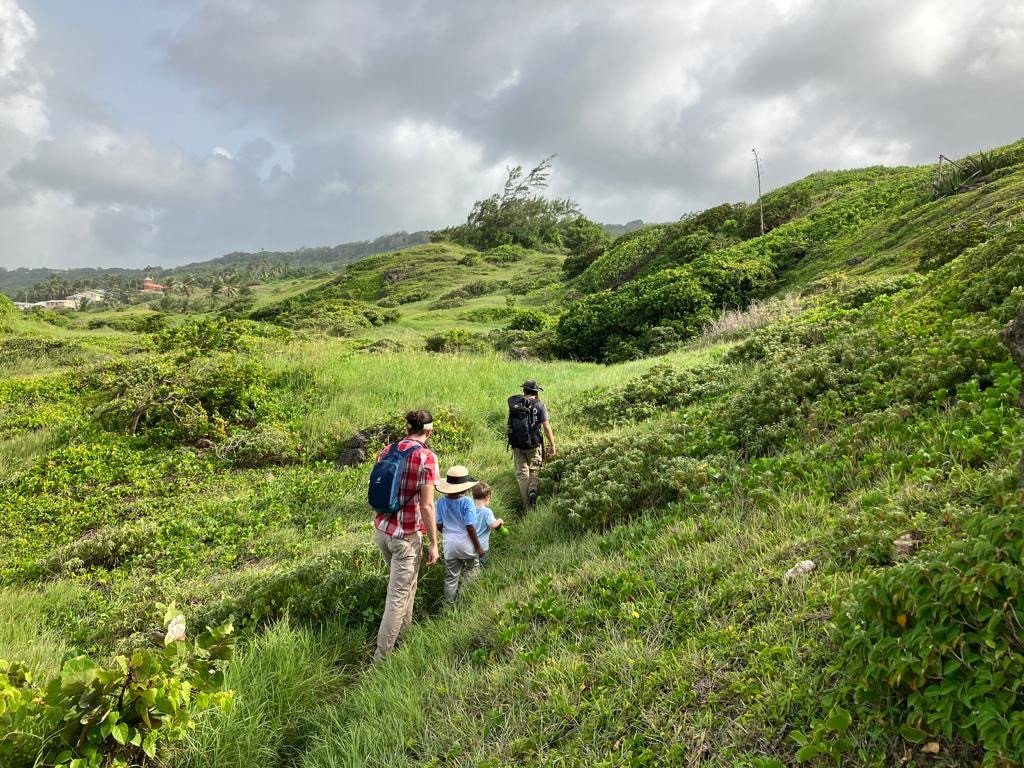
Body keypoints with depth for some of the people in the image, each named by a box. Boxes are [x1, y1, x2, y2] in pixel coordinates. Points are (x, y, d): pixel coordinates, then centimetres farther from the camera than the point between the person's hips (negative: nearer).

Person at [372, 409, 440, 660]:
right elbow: (426, 505, -17)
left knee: (405, 583, 26)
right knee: (398, 595, 3)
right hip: (406, 535, -7)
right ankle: (382, 656, 8)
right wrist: (434, 543, -9)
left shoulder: (387, 451, 4)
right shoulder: (426, 457, -16)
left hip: (382, 530, 7)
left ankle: (404, 631, 40)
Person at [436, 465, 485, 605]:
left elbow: (439, 525, 3)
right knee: (473, 568, 22)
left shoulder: (441, 502, -5)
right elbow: (470, 527, -16)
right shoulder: (466, 502, -17)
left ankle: (450, 605, 20)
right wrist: (478, 546, -5)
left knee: (451, 578, 15)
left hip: (449, 545, 4)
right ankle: (462, 589, 3)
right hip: (466, 544, -4)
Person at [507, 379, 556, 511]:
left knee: (521, 473, 10)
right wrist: (552, 445, -5)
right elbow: (546, 427, -10)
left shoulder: (513, 402, -1)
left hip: (517, 445, 2)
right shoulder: (539, 405, -7)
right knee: (534, 470, 17)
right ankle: (533, 489, -11)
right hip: (534, 444, -2)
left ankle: (527, 506, 9)